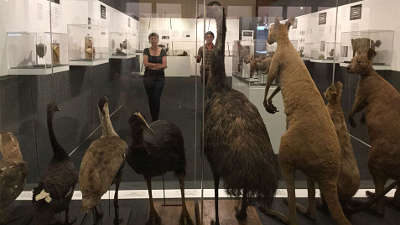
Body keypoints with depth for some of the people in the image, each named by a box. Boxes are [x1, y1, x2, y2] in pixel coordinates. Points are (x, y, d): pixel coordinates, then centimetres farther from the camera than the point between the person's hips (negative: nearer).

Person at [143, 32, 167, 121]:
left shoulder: (162, 51, 1)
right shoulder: (146, 51, 3)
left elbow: (164, 65, -8)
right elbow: (145, 63, -9)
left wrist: (151, 66, -11)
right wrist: (158, 64, -11)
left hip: (159, 77, -2)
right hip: (148, 77, 2)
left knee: (156, 99, -7)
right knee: (150, 99, 8)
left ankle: (155, 120, 0)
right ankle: (153, 119, 22)